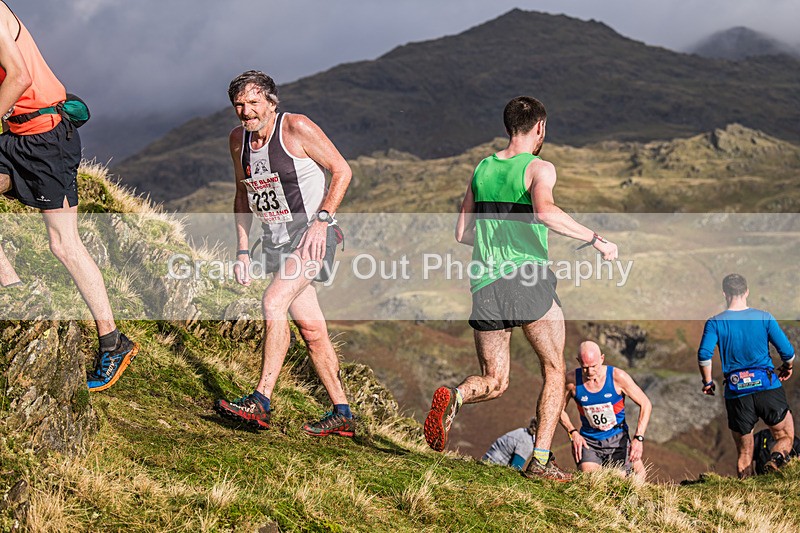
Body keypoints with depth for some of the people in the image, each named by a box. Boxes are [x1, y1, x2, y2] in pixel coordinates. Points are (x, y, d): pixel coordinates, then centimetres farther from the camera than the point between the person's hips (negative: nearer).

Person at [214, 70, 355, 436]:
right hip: (276, 241, 7)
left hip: (311, 236, -6)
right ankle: (342, 414, 14)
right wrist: (242, 250, 11)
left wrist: (322, 219, -18)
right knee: (311, 329, 6)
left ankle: (260, 402, -23)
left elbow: (342, 170, -9)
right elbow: (243, 194, 18)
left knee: (273, 303, -23)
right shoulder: (238, 139, 7)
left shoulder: (296, 128, -12)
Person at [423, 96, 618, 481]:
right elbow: (545, 211, -23)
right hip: (530, 279, -5)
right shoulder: (539, 168, -1)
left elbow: (462, 233, 17)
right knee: (555, 372, 11)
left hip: (486, 284, 5)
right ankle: (540, 460, 2)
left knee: (494, 382, 12)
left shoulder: (482, 169, 15)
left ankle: (455, 397, -20)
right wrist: (595, 239, -16)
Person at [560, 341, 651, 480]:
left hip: (617, 439, 0)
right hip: (589, 441, 0)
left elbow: (645, 404, -6)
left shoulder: (618, 377, -15)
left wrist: (639, 438, -15)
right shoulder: (572, 379, -12)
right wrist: (572, 433, -11)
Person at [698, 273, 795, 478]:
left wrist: (708, 382, 2)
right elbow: (787, 351, -3)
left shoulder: (715, 323, 0)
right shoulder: (764, 317, 0)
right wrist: (787, 368, 19)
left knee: (744, 453, 15)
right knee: (786, 438, 14)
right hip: (767, 387, -1)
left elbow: (704, 355, -14)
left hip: (736, 392, 1)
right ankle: (775, 460, -17)